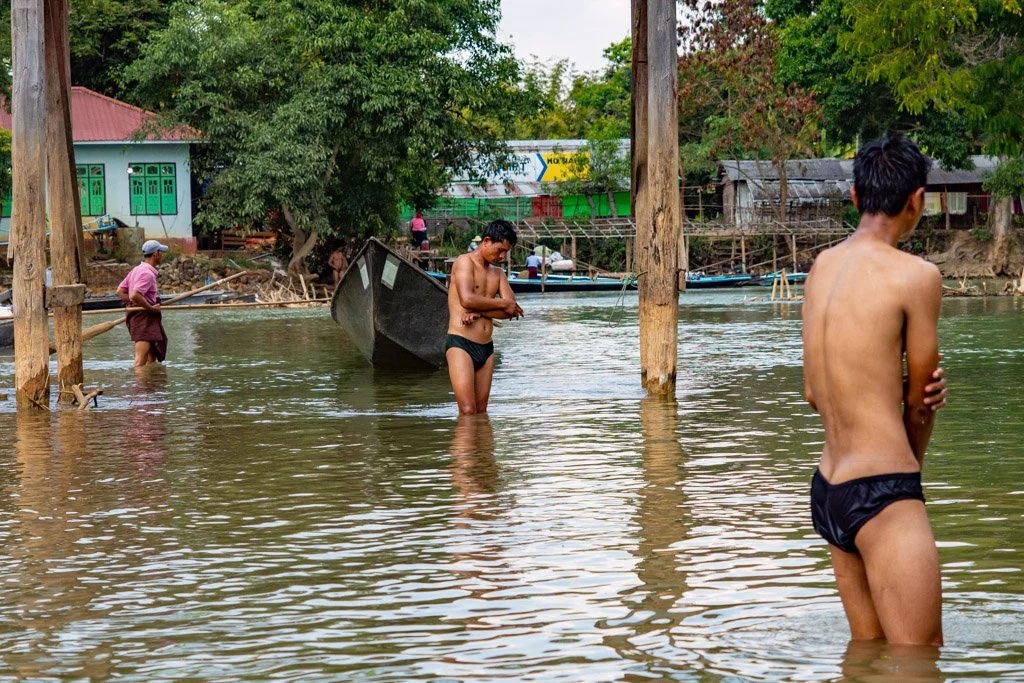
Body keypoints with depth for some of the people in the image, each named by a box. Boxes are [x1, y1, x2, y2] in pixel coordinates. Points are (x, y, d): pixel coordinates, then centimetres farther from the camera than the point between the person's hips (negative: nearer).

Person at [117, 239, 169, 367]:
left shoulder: (136, 270, 15)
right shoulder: (148, 273, -16)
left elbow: (120, 291, 16)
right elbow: (134, 295, -29)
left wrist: (131, 304, 10)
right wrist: (151, 308, -19)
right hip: (144, 317, -11)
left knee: (152, 355, 22)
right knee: (141, 358, -14)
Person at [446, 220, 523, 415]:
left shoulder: (498, 273, 19)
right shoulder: (465, 262, -2)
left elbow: (512, 310, 5)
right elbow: (467, 299, -19)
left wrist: (479, 312, -11)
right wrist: (502, 303, -6)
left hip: (486, 348, 7)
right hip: (460, 343, -7)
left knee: (481, 412, 5)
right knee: (468, 411, -17)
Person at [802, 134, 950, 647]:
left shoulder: (821, 267, 10)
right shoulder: (915, 275, -12)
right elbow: (920, 403, -1)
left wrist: (908, 387, 3)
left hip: (826, 490, 8)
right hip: (882, 494, -8)